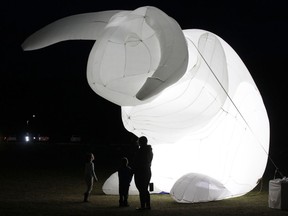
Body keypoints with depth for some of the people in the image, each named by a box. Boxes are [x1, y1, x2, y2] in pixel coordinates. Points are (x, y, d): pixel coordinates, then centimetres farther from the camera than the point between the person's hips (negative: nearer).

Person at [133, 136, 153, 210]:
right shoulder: (150, 151, 12)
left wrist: (134, 171, -8)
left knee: (141, 190, -6)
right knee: (145, 189, 15)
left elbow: (136, 162, -16)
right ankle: (148, 205, 14)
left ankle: (142, 206, -7)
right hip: (148, 172, 9)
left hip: (140, 172, -8)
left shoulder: (140, 151, -16)